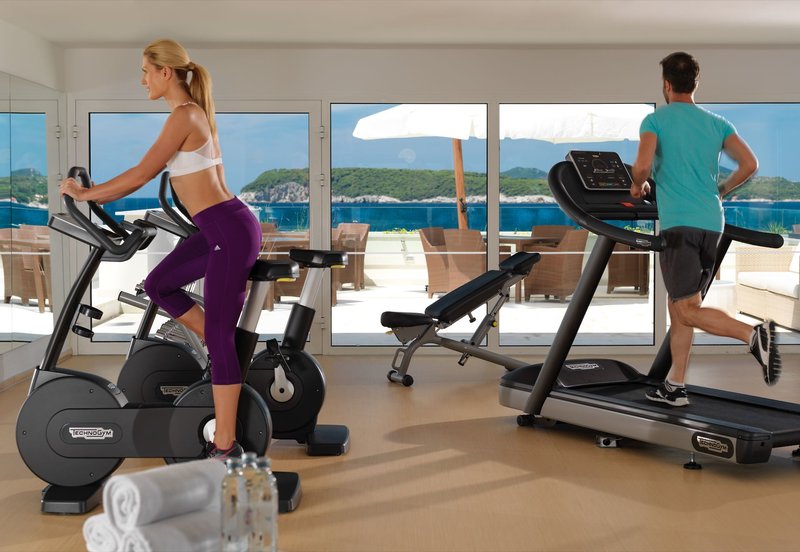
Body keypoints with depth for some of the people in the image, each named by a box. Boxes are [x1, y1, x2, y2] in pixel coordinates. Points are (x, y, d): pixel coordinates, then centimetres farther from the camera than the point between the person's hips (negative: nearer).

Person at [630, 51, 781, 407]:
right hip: (712, 223, 6)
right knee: (680, 305, 13)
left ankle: (753, 334, -29)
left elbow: (643, 165, -16)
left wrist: (638, 186, 6)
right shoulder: (717, 123, 12)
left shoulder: (655, 120, -2)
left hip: (679, 224, -6)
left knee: (687, 310, -6)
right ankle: (675, 386, 16)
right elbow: (749, 165, 6)